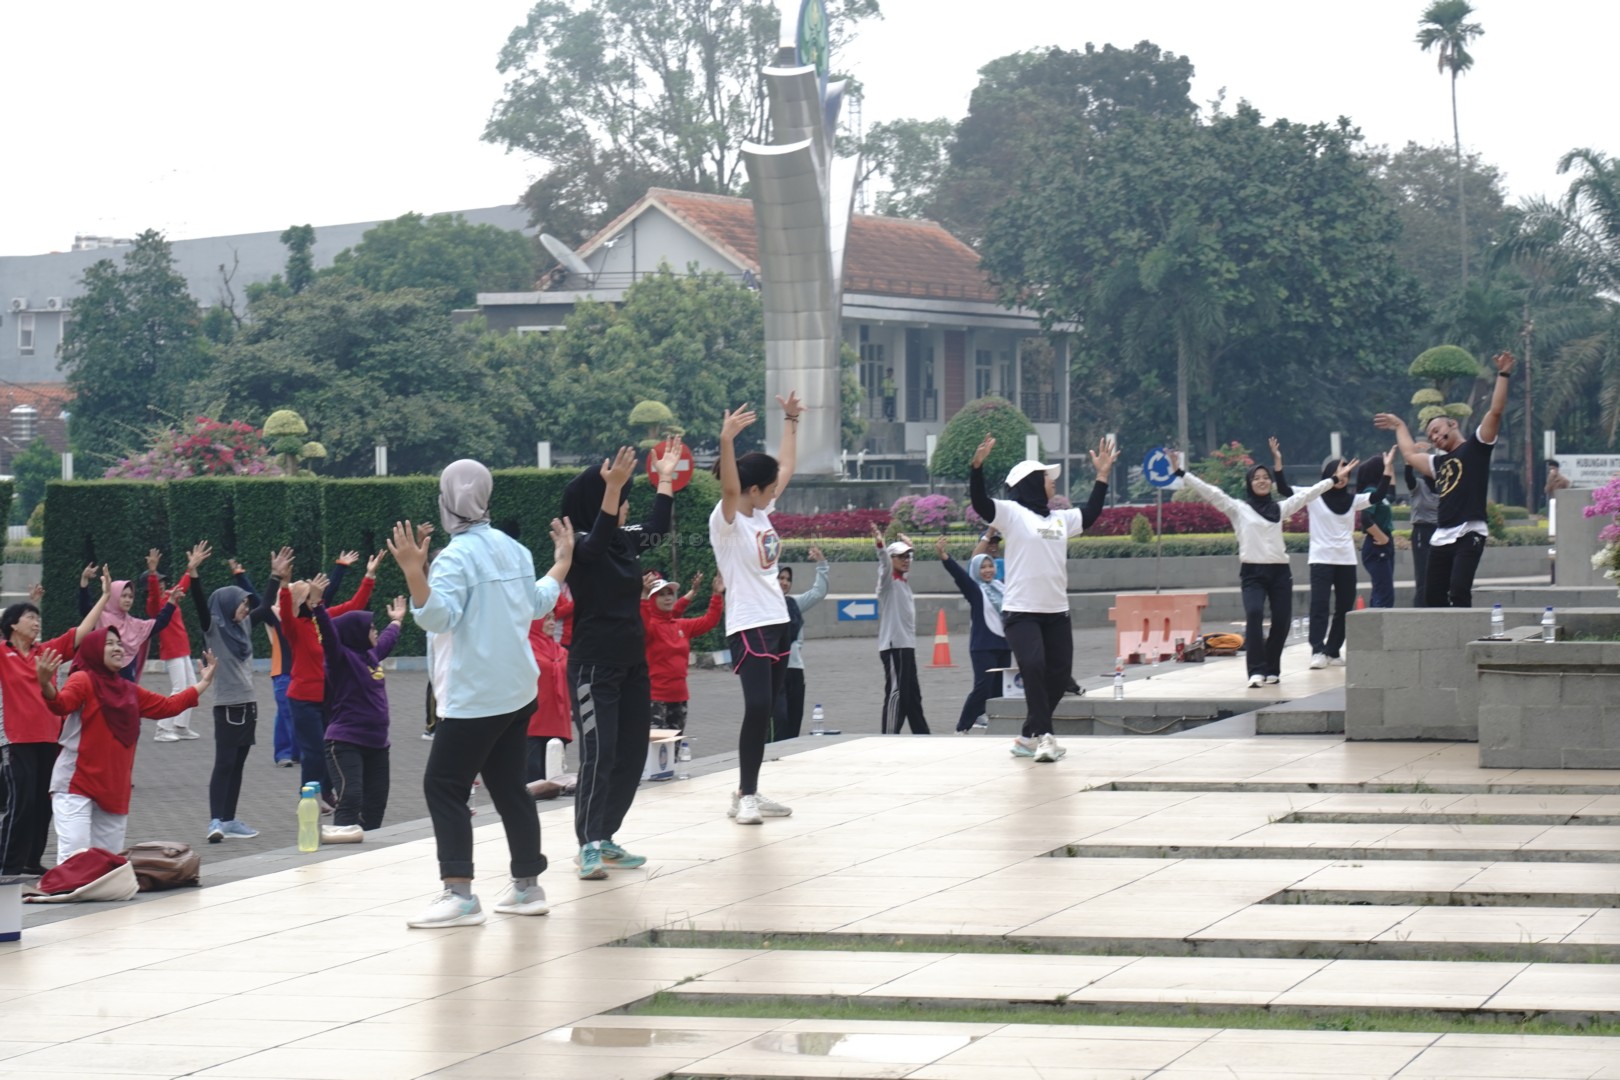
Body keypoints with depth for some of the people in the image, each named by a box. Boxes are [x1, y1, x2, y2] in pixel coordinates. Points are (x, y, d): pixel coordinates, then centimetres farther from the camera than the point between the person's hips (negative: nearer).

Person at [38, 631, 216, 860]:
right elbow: (61, 704, -26)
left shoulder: (129, 691, 16)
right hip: (77, 786, -7)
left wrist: (203, 683, 27)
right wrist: (46, 685, -47)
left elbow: (168, 706, 25)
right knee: (74, 857, -16)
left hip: (115, 789, 7)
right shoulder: (83, 680, -6)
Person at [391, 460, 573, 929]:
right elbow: (540, 603, 22)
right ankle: (527, 885, 18)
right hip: (517, 691, 8)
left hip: (474, 697, -8)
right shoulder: (513, 549, 9)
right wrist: (563, 560, 35)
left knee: (443, 787, -6)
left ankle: (459, 894, -14)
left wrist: (413, 571, -37)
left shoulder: (456, 556, -16)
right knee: (509, 785, 15)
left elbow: (439, 615, -27)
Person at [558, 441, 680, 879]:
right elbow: (599, 538, -34)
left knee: (632, 754, 9)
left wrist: (666, 477, 25)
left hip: (633, 662, 8)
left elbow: (658, 527, 26)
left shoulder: (626, 541, 9)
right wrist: (613, 486, -45)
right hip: (594, 666, -8)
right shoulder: (579, 547, -13)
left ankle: (604, 839, 17)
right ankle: (589, 845, -7)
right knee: (599, 754, -12)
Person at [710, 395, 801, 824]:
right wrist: (726, 441, -48)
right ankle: (744, 796, -11)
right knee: (757, 708, -17)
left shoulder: (762, 512, 9)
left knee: (767, 711, 9)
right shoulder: (726, 521, -12)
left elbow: (787, 467, 22)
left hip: (778, 623, 9)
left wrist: (790, 421, 23)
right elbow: (729, 488, -34)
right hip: (748, 627, -9)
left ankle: (749, 793, 15)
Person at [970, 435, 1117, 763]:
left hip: (1057, 612, 7)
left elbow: (1091, 513, 31)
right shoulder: (1012, 513, -4)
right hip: (1020, 612, -7)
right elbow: (979, 502, -18)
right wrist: (977, 464, -32)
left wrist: (1102, 475, 29)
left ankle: (1029, 737, 19)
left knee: (1059, 677, 5)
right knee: (1033, 667, -23)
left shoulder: (1060, 518, 16)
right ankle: (1043, 735, -20)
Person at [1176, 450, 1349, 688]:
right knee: (1254, 615, -24)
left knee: (1281, 622, 0)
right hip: (1253, 572, -4)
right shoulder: (1237, 508, 5)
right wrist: (1182, 473, -10)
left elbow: (1307, 494, 17)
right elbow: (1209, 492, -2)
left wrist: (1335, 480, 17)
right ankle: (1257, 671, -24)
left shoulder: (1280, 508, 15)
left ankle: (1271, 669, 18)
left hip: (1280, 571, 4)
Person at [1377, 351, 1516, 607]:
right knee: (1434, 596, 7)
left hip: (1469, 534, -8)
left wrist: (1503, 375, -11)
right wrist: (1399, 426, 52)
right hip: (1441, 537, 8)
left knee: (1459, 590, -21)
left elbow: (1495, 412, -7)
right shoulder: (1439, 462, 24)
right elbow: (1410, 454, 40)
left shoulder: (1475, 447, 3)